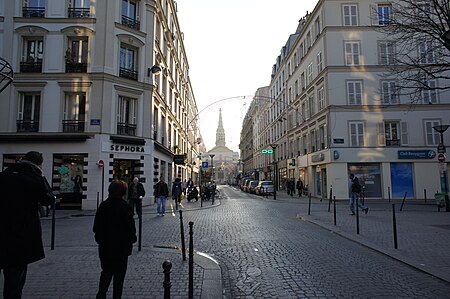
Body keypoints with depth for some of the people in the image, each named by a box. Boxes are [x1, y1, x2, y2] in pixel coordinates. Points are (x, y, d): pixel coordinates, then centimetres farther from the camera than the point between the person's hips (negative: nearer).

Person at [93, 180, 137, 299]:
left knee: (106, 271, 18)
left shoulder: (103, 206, -1)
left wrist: (100, 239, 16)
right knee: (119, 273, 10)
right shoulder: (125, 207, -15)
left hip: (105, 246, 4)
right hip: (121, 246, -4)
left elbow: (96, 226, 4)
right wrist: (132, 239, 5)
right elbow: (130, 227, -12)